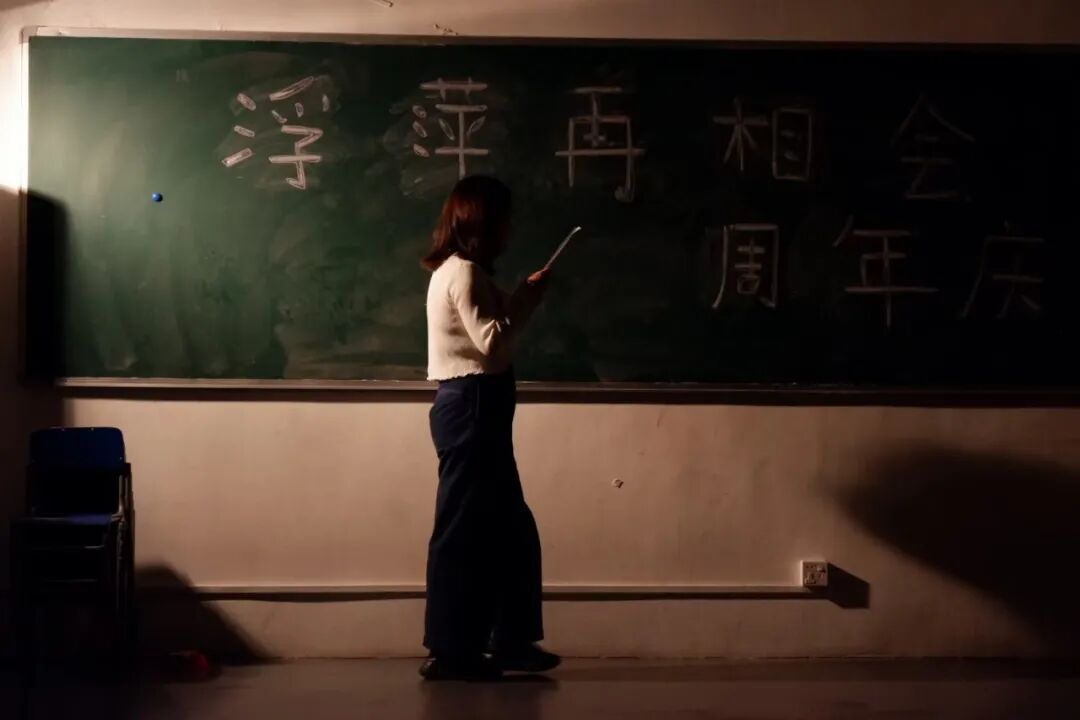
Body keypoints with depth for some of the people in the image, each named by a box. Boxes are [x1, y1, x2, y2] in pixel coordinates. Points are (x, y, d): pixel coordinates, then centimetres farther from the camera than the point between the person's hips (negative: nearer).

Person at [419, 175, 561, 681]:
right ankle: (449, 652, 1)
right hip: (471, 408, -11)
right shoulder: (464, 272, -12)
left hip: (475, 408, 11)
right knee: (464, 531, -5)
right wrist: (528, 299, -10)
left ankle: (511, 640, 19)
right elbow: (492, 343, -18)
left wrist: (521, 299, 10)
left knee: (510, 529, 13)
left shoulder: (458, 271, 20)